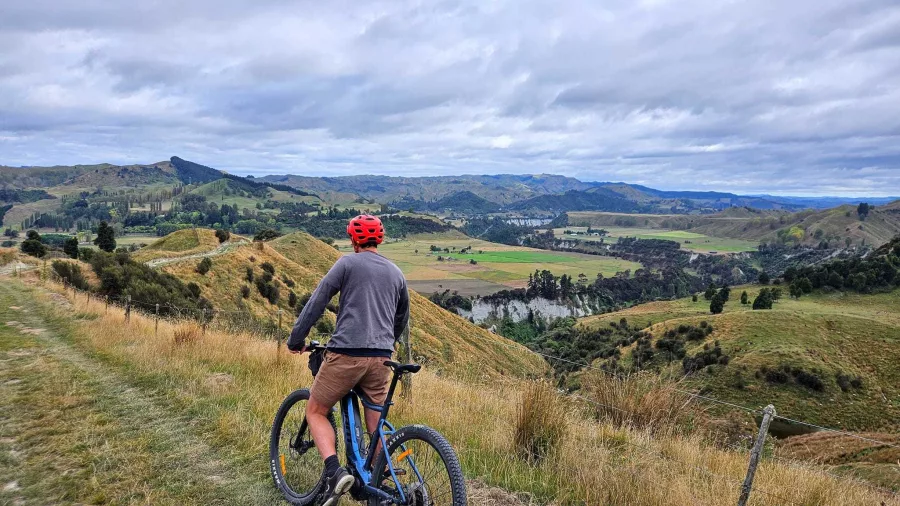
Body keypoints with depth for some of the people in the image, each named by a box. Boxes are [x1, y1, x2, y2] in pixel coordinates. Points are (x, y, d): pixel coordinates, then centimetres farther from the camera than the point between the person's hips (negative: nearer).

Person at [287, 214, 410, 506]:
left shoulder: (348, 263, 2)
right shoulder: (396, 272, 17)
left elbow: (316, 303, -1)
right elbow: (402, 319, 26)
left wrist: (296, 340, 8)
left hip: (346, 354, -5)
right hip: (381, 358, 5)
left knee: (315, 412, 10)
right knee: (376, 427, 14)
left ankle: (335, 472, -9)